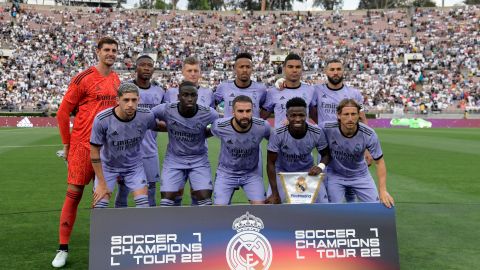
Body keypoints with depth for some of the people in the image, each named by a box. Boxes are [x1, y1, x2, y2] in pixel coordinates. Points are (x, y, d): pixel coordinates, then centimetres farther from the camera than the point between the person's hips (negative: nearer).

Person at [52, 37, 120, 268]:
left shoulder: (116, 80, 10)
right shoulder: (84, 78, -8)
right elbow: (63, 112, -4)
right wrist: (67, 144, -1)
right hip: (83, 145, -5)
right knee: (74, 194, -3)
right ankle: (63, 248, 6)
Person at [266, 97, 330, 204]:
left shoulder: (317, 133, -22)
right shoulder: (277, 135, -27)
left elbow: (326, 154, -3)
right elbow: (271, 163, -19)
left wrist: (321, 166, -27)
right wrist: (275, 194, -21)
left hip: (308, 171, 2)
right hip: (282, 172, -1)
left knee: (323, 205, -6)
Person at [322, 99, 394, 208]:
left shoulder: (369, 135, -25)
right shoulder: (327, 128, -26)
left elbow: (379, 162, -18)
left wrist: (383, 190, -23)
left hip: (360, 175, 1)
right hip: (335, 174, -1)